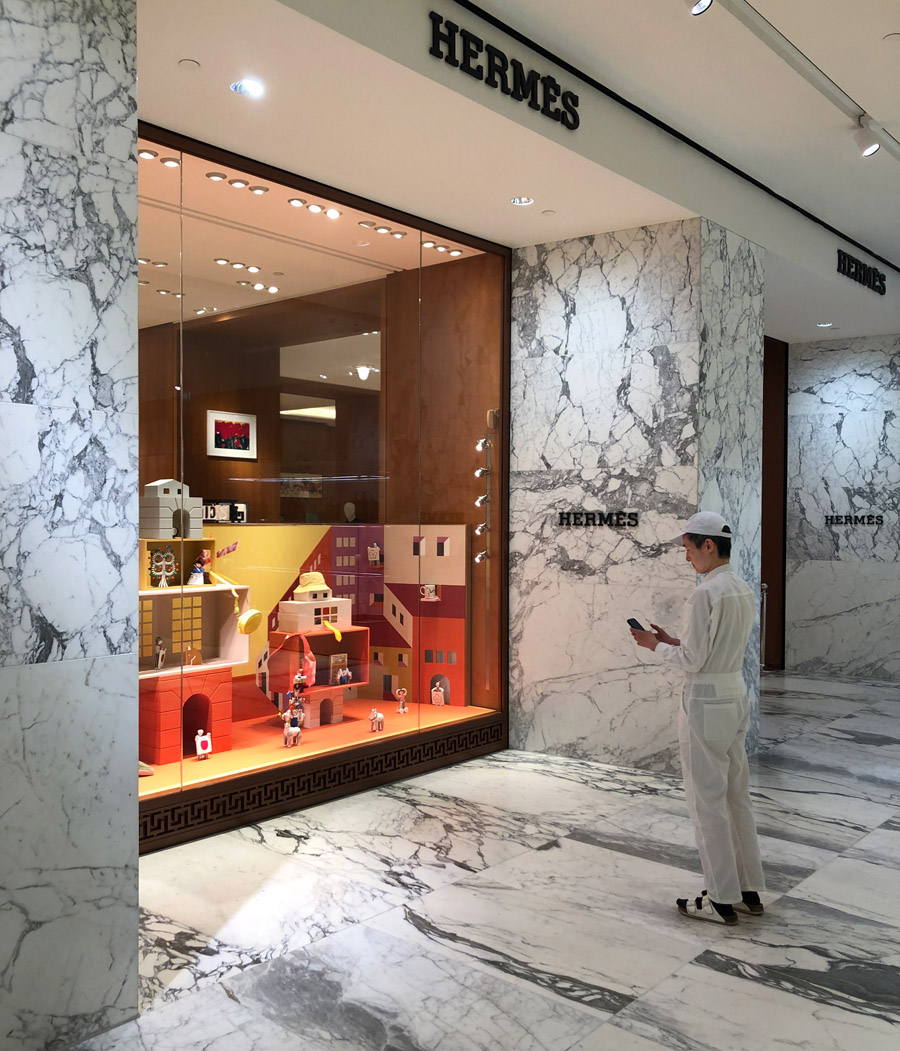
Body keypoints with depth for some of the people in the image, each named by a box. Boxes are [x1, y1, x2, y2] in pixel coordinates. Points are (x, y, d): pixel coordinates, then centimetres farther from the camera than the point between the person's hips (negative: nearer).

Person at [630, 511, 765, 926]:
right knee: (737, 798, 17)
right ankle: (750, 891, 28)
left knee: (708, 802, 3)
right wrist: (671, 640, 13)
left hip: (705, 704, -9)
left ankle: (722, 900, 13)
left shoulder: (707, 593, -20)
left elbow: (693, 661, -18)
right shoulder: (743, 591, 8)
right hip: (735, 697, 9)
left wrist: (655, 645, -3)